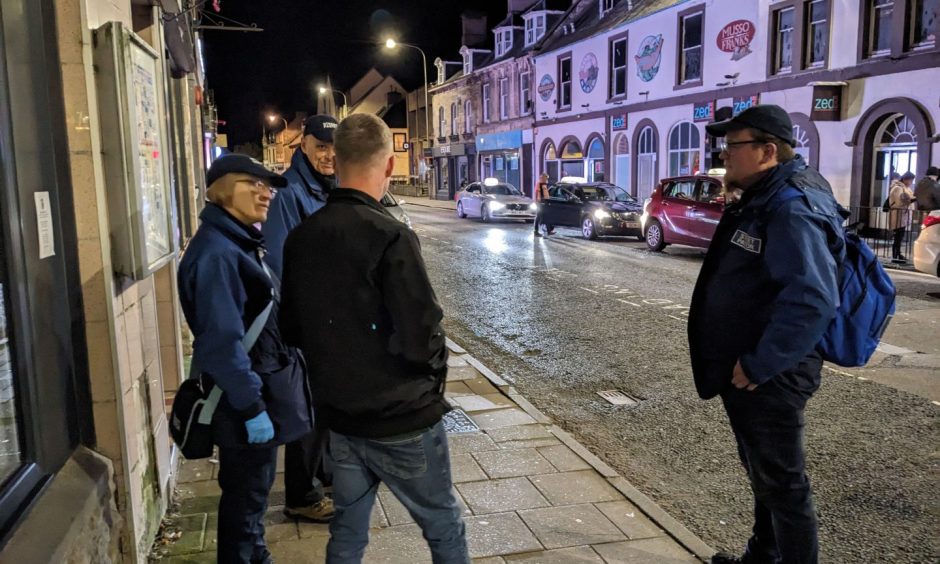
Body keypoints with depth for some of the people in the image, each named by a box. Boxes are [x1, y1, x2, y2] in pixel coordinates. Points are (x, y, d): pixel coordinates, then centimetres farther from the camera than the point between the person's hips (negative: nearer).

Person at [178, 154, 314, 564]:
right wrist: (251, 406, -24)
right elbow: (222, 340, -26)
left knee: (255, 489, 23)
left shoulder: (241, 242, 10)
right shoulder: (215, 252, -22)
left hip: (261, 386, 10)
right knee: (245, 494, 6)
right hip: (245, 396, -10)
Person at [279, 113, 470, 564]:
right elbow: (420, 338, -22)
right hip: (401, 418, -6)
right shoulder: (389, 236, -22)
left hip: (338, 415, 6)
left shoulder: (300, 238, -1)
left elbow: (293, 330, 8)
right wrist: (432, 380, -2)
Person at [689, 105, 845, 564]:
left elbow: (812, 302, -34)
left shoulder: (793, 210, -23)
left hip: (767, 378, -10)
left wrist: (758, 366, -27)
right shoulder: (763, 199, 10)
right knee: (762, 473, 24)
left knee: (781, 482, 5)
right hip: (748, 371, 11)